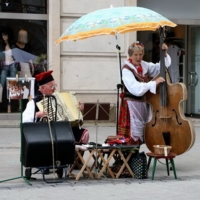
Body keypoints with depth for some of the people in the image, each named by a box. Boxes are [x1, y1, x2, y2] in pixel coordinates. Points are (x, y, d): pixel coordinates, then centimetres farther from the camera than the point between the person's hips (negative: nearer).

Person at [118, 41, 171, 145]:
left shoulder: (144, 66, 5)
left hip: (145, 104, 6)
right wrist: (154, 82, -29)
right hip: (132, 106, -6)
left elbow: (163, 66, 13)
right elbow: (136, 89, -27)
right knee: (133, 136, -5)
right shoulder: (127, 70, -14)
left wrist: (164, 53, -4)